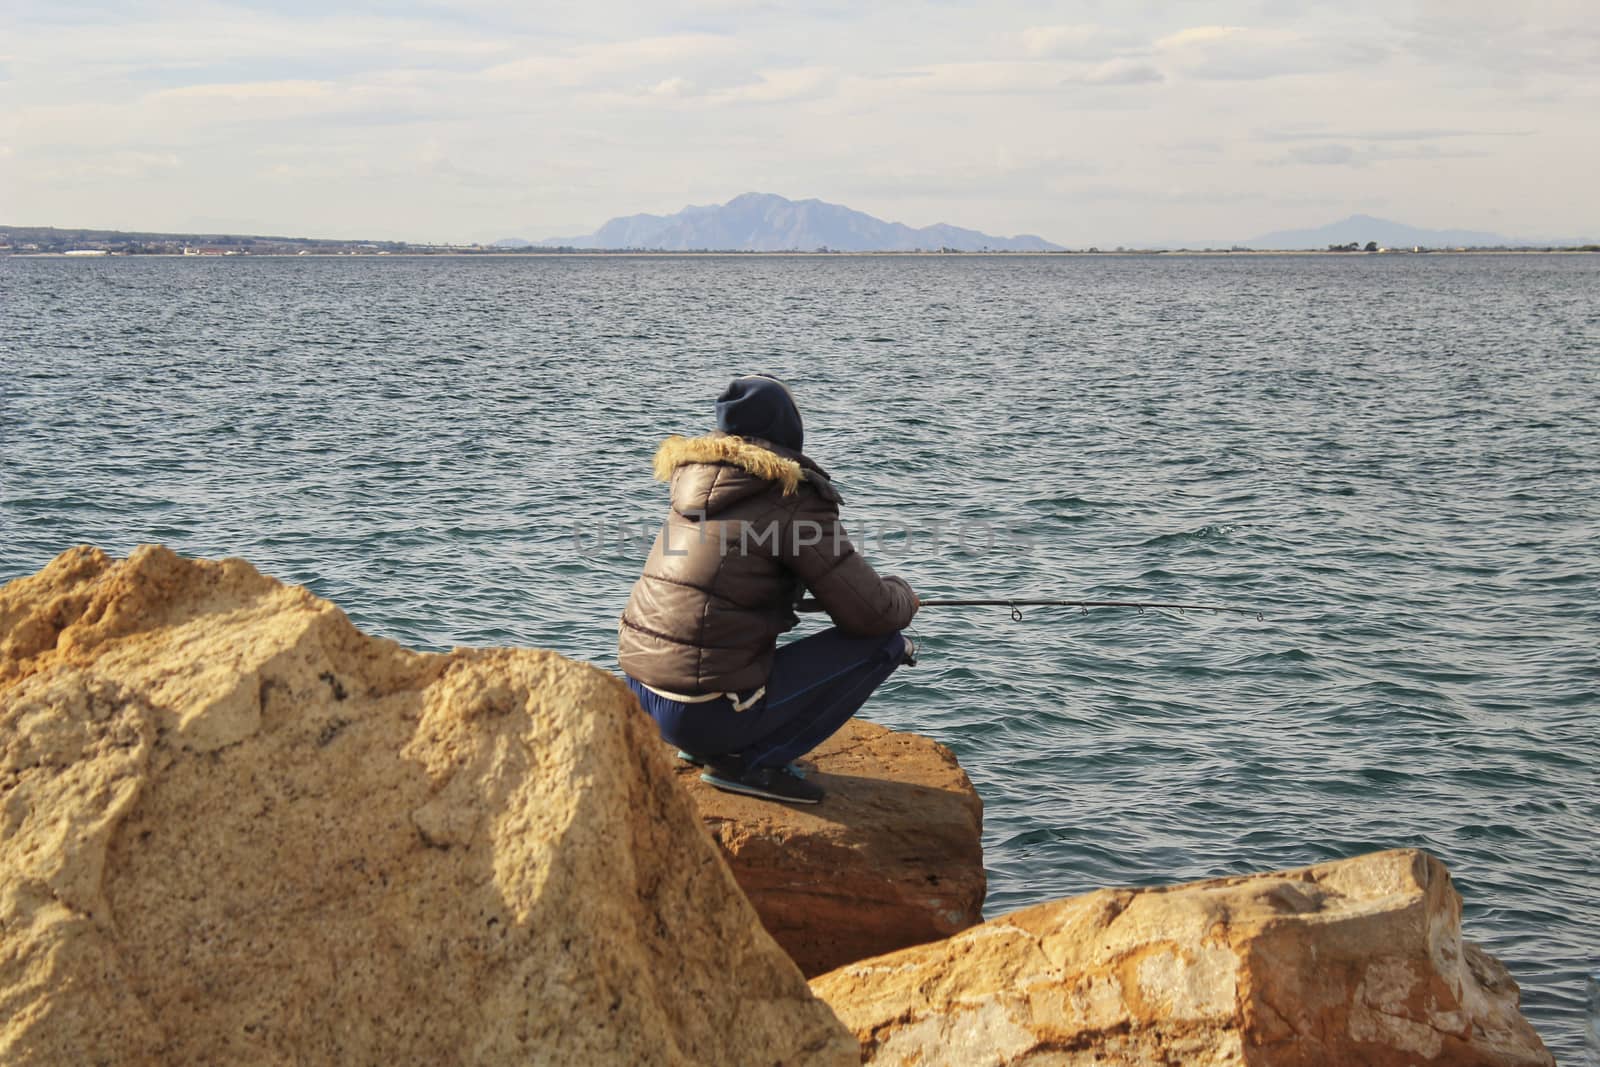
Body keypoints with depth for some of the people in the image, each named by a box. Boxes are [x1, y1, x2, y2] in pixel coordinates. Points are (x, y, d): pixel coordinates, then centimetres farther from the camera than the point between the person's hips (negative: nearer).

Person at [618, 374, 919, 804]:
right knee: (883, 641, 1)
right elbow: (870, 614, -11)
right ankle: (755, 761, -3)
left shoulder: (693, 476, 12)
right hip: (711, 714, -8)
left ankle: (705, 746, 19)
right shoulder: (793, 499, -10)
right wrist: (903, 595, 13)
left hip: (640, 695, 8)